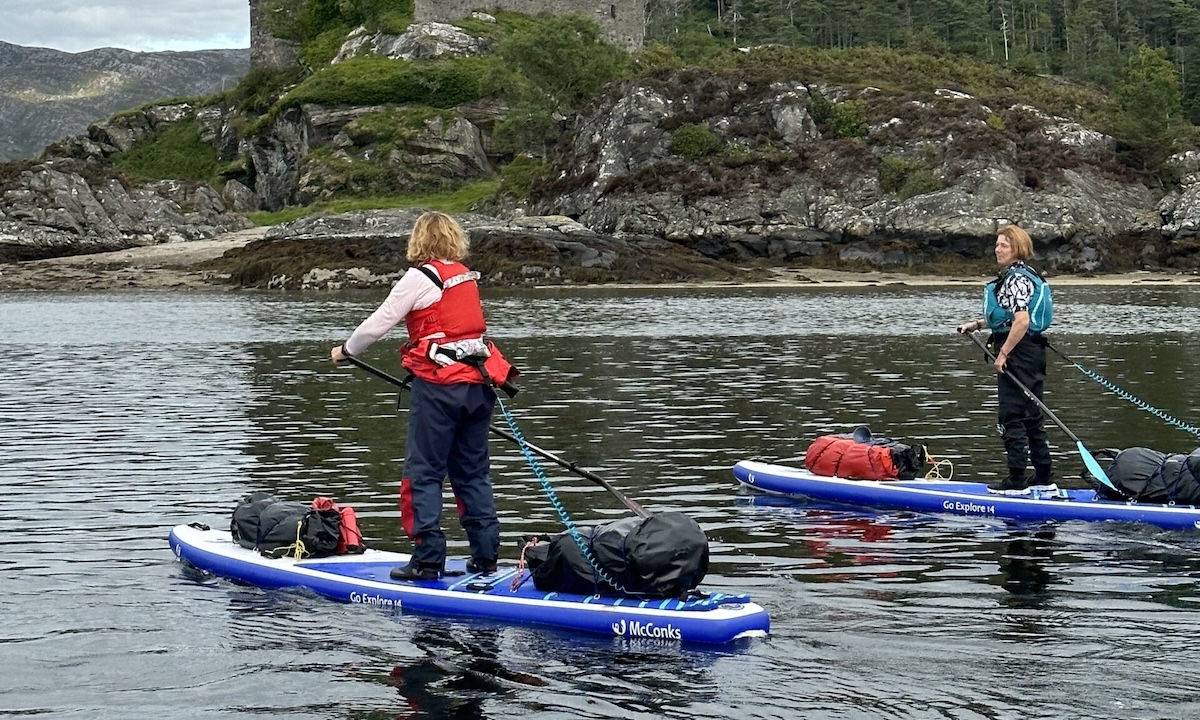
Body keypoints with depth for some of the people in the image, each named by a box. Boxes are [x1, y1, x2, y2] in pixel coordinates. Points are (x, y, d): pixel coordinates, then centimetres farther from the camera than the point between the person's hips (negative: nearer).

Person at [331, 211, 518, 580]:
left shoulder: (420, 278, -7)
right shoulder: (467, 277, 12)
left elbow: (377, 324, -4)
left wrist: (345, 350, 13)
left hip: (437, 385, -7)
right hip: (477, 383, 7)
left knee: (423, 472, 0)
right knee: (473, 471, 12)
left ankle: (427, 560, -3)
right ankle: (485, 556, 13)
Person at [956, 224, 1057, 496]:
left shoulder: (1017, 279, -16)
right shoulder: (1022, 275, 17)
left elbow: (1021, 321, -25)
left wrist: (1003, 354, -20)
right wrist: (977, 324, 23)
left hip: (1018, 352, -11)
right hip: (1032, 352, 11)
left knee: (1012, 419, -5)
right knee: (1032, 417, 13)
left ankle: (1016, 482, -1)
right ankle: (1045, 480, 17)